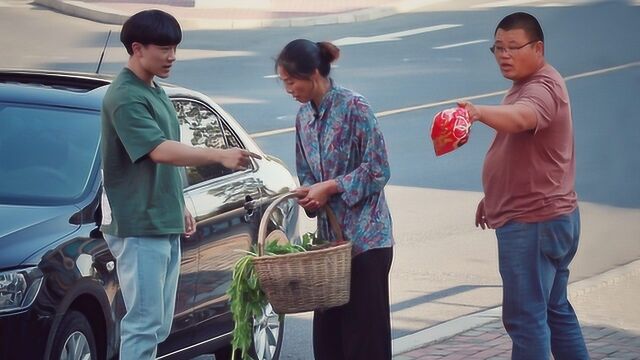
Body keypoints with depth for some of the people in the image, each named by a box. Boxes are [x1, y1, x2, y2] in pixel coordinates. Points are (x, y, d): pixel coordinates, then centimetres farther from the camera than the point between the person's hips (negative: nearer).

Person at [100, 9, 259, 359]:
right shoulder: (124, 97, -16)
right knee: (144, 323, -11)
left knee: (158, 324, 11)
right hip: (138, 227, -10)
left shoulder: (155, 93, 15)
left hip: (165, 225, 10)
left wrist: (180, 206, 22)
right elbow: (160, 151, -26)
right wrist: (220, 155, -34)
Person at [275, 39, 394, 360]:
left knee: (365, 326, -5)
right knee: (327, 327, 7)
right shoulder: (305, 116, 10)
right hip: (329, 235, 7)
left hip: (365, 236, -7)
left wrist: (330, 187, -16)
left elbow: (377, 170, -13)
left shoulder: (354, 107, -12)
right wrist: (309, 193, -5)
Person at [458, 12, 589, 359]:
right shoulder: (527, 85, 15)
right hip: (544, 217, 11)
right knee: (555, 309, 17)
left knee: (525, 317, -10)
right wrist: (493, 197, 25)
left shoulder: (542, 89, -19)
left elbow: (519, 118, -43)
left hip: (532, 222, -11)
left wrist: (479, 112, -60)